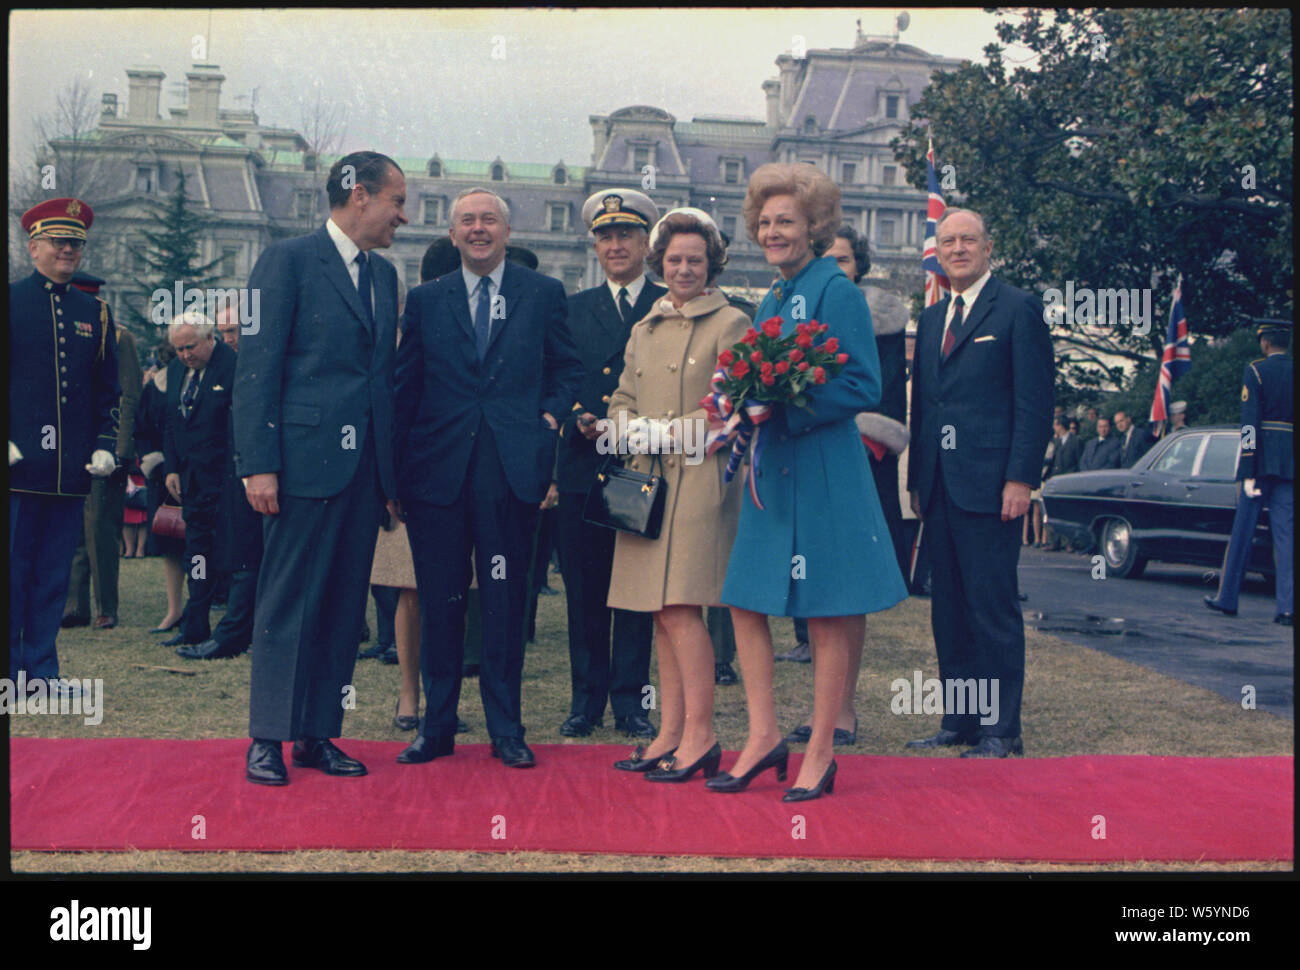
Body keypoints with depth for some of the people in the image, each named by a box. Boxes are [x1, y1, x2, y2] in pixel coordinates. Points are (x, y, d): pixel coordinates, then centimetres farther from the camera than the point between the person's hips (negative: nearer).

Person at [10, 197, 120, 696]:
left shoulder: (95, 312, 14)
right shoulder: (10, 301, 2)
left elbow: (109, 390, 16)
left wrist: (105, 445, 5)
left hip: (72, 468, 4)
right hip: (20, 463, -4)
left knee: (55, 572, 7)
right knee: (13, 568, 0)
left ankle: (43, 668, 14)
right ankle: (11, 668, 8)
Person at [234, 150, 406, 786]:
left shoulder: (383, 274, 17)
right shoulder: (288, 260, -3)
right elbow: (257, 369, -8)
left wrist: (392, 470, 10)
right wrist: (259, 465, -15)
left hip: (365, 465, 7)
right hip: (304, 459, -6)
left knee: (344, 604, 8)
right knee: (288, 602, 0)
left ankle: (318, 734, 17)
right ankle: (268, 738, 9)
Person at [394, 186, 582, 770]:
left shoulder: (543, 294, 9)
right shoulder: (425, 300, 11)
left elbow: (568, 369, 14)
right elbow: (404, 387, 9)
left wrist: (550, 419, -4)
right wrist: (397, 471, 3)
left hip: (511, 471, -1)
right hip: (438, 472, 1)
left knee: (505, 602, 4)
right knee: (439, 603, 6)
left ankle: (506, 730, 14)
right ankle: (436, 727, 18)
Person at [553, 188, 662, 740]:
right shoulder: (573, 309, 15)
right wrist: (578, 419, -7)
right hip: (583, 468, 2)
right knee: (584, 594, 5)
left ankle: (629, 700, 12)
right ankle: (586, 700, 15)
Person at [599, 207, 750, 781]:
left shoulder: (730, 325, -1)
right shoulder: (645, 330, 19)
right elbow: (623, 401, 19)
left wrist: (671, 432, -12)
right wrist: (629, 430, -2)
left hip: (700, 477, -7)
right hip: (649, 480, 7)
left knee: (681, 607, -12)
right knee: (661, 613, 6)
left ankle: (699, 736, -6)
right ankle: (670, 733, 12)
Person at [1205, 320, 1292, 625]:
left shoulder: (1256, 370, -4)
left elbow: (1250, 422, -10)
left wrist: (1248, 473, -10)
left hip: (1262, 460, -3)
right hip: (1290, 464, 3)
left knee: (1242, 531, 5)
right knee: (1286, 533, 2)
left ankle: (1227, 599, 14)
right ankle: (1288, 607, -5)